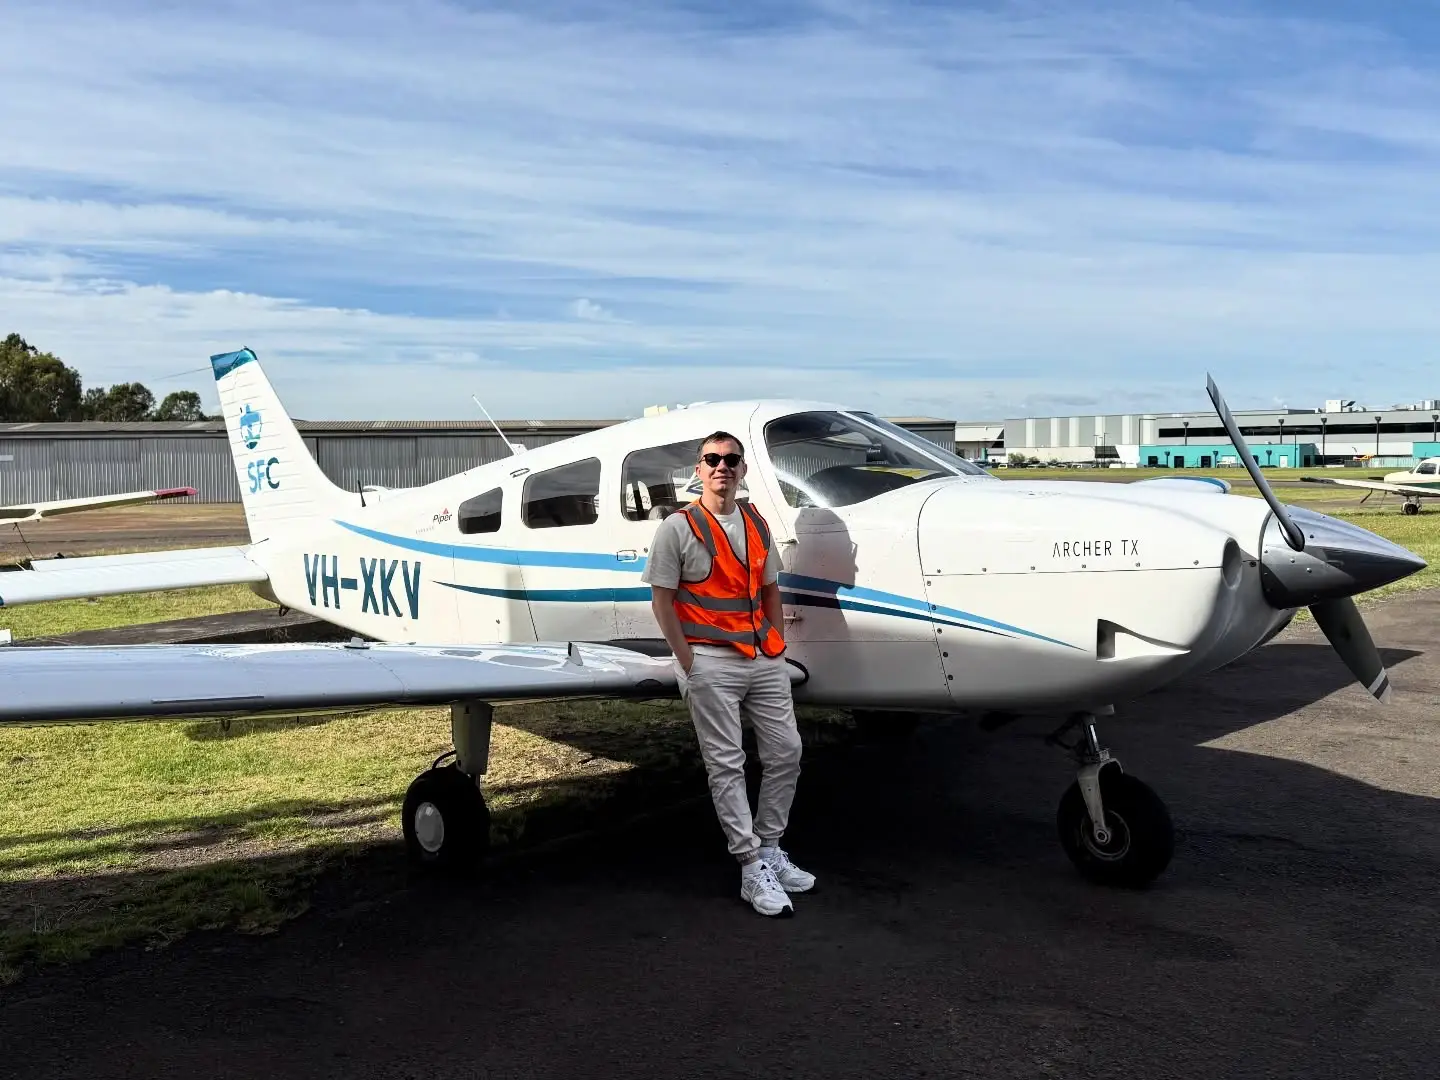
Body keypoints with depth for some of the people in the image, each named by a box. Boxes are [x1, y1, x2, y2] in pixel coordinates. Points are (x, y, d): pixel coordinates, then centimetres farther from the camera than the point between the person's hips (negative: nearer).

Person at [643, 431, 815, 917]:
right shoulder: (678, 528, -6)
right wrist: (688, 663, -11)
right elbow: (662, 599, -7)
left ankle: (770, 848, 25)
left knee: (786, 753, 9)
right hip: (711, 661, -6)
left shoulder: (757, 524, 12)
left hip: (763, 659, 6)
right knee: (726, 766, -1)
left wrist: (777, 645, 9)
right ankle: (752, 868, 7)